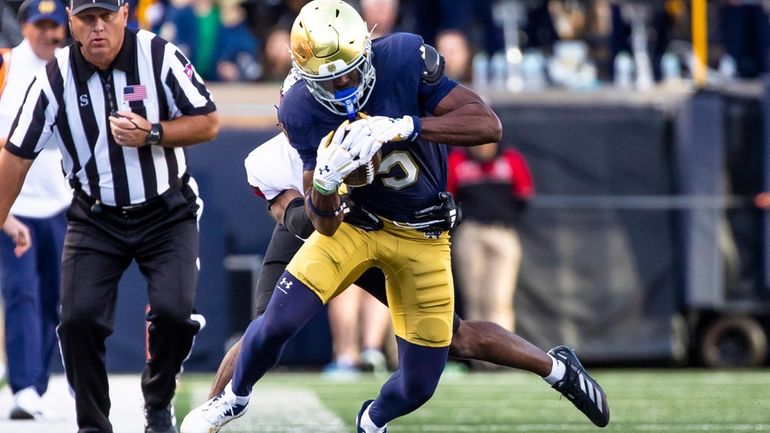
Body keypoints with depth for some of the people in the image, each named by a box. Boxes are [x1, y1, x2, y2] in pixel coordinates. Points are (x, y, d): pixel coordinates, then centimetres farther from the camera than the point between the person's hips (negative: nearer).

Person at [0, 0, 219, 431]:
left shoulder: (160, 56, -14)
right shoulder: (55, 77, -10)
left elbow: (208, 122, -8)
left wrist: (152, 134, -24)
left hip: (167, 213, -1)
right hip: (96, 217, 1)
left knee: (174, 313, -15)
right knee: (79, 318, -11)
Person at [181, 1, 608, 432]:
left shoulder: (404, 58, -24)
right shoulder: (301, 110, -19)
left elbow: (488, 124, -30)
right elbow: (326, 225, -16)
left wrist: (403, 127, -41)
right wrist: (325, 180, -40)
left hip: (422, 235, 0)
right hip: (355, 221, 0)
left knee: (419, 384, 0)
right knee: (281, 319, -14)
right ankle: (234, 398, 20)